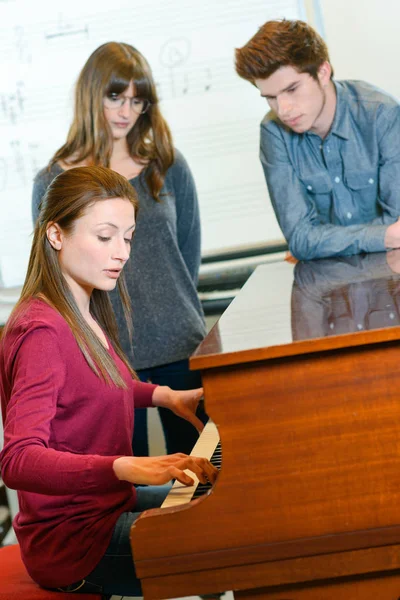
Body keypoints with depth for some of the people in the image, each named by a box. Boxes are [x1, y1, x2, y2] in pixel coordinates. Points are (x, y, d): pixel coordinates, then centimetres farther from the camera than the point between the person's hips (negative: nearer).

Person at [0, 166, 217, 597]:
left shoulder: (84, 315, 7)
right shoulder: (41, 331, -22)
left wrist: (161, 395, 14)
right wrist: (128, 468, -46)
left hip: (107, 504, 10)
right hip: (71, 538, -10)